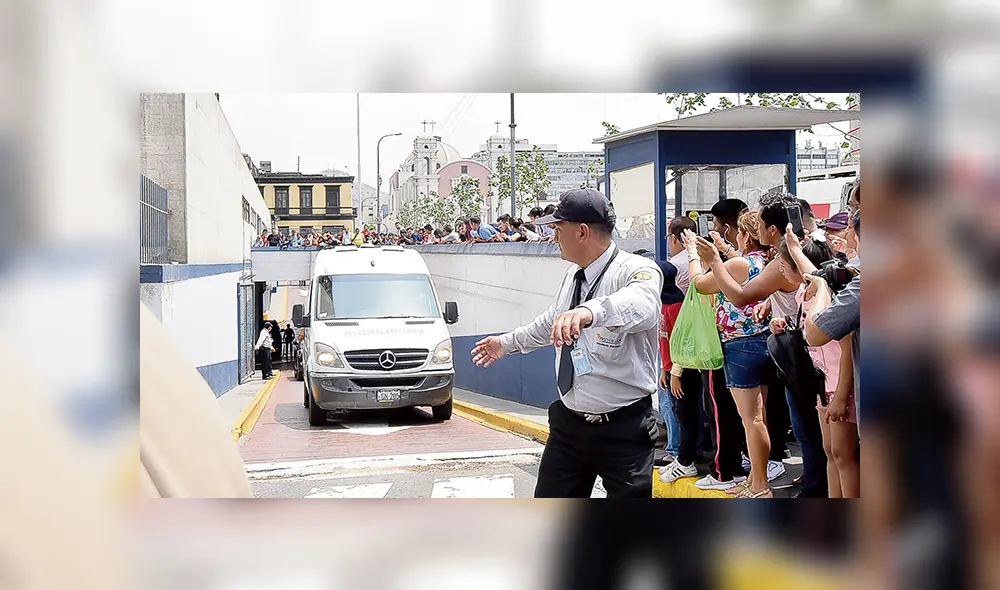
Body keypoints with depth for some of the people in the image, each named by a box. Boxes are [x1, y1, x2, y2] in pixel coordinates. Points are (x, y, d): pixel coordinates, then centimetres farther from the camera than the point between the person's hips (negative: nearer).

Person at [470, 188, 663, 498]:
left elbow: (641, 303, -41)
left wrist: (589, 311, -60)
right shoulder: (573, 275, 9)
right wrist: (507, 342, 42)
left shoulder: (637, 270, -16)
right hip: (568, 423, 7)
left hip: (623, 429, -7)